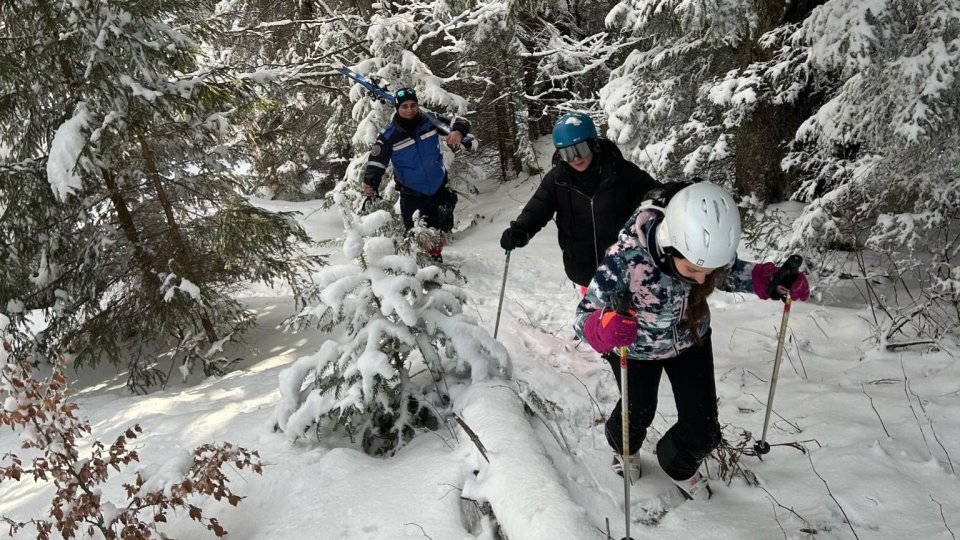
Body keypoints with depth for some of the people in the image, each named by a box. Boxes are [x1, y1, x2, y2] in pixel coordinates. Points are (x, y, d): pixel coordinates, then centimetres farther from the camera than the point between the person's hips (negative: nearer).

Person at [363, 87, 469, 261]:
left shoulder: (430, 121, -10)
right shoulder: (390, 135, -16)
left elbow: (458, 122, -6)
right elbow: (376, 162, -16)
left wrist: (458, 132, -30)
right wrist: (370, 183, -34)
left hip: (439, 189, 3)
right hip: (412, 194, -3)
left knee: (440, 231, 19)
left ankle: (434, 255, 48)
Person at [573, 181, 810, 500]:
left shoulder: (709, 247, -30)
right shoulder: (627, 256, -42)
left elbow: (728, 274, -5)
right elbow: (585, 315, -31)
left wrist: (769, 280, -25)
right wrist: (604, 327, -55)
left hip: (691, 339, 3)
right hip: (636, 349, -2)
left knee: (703, 432, 9)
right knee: (638, 413, 24)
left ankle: (678, 465, 46)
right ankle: (623, 446, 63)